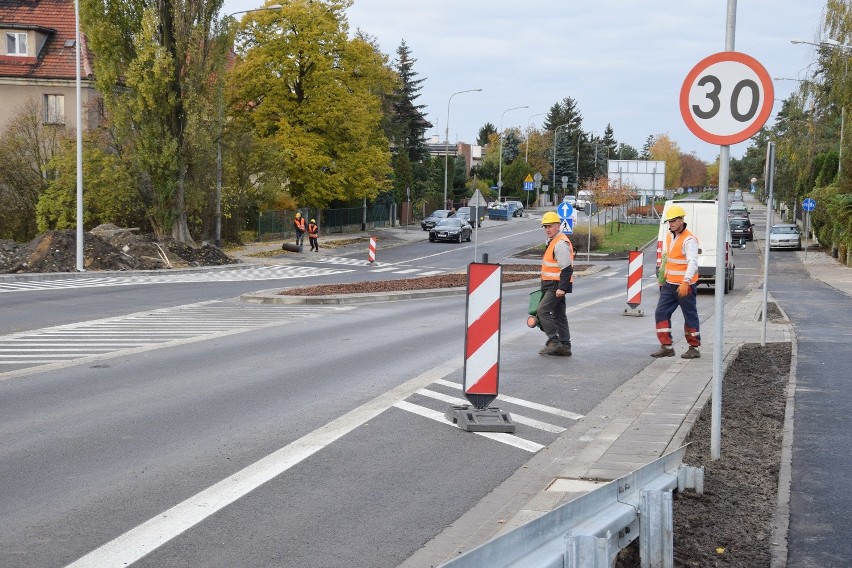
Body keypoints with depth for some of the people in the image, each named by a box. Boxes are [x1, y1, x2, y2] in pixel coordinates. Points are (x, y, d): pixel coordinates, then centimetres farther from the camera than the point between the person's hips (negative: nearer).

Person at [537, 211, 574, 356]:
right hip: (553, 285, 10)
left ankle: (553, 342, -11)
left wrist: (561, 288, -25)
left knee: (543, 310, -13)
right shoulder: (552, 241, 17)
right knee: (559, 315, 11)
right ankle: (565, 346, 14)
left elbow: (567, 268, -22)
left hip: (557, 286, -10)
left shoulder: (561, 244, -17)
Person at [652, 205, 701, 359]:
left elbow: (693, 263, -27)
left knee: (690, 316, 3)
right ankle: (666, 347, 6)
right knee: (661, 313, 3)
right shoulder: (669, 237, 12)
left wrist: (685, 282, -37)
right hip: (669, 284, 8)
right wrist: (663, 276, 27)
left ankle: (694, 348, 14)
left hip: (684, 286, -8)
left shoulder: (689, 240, -16)